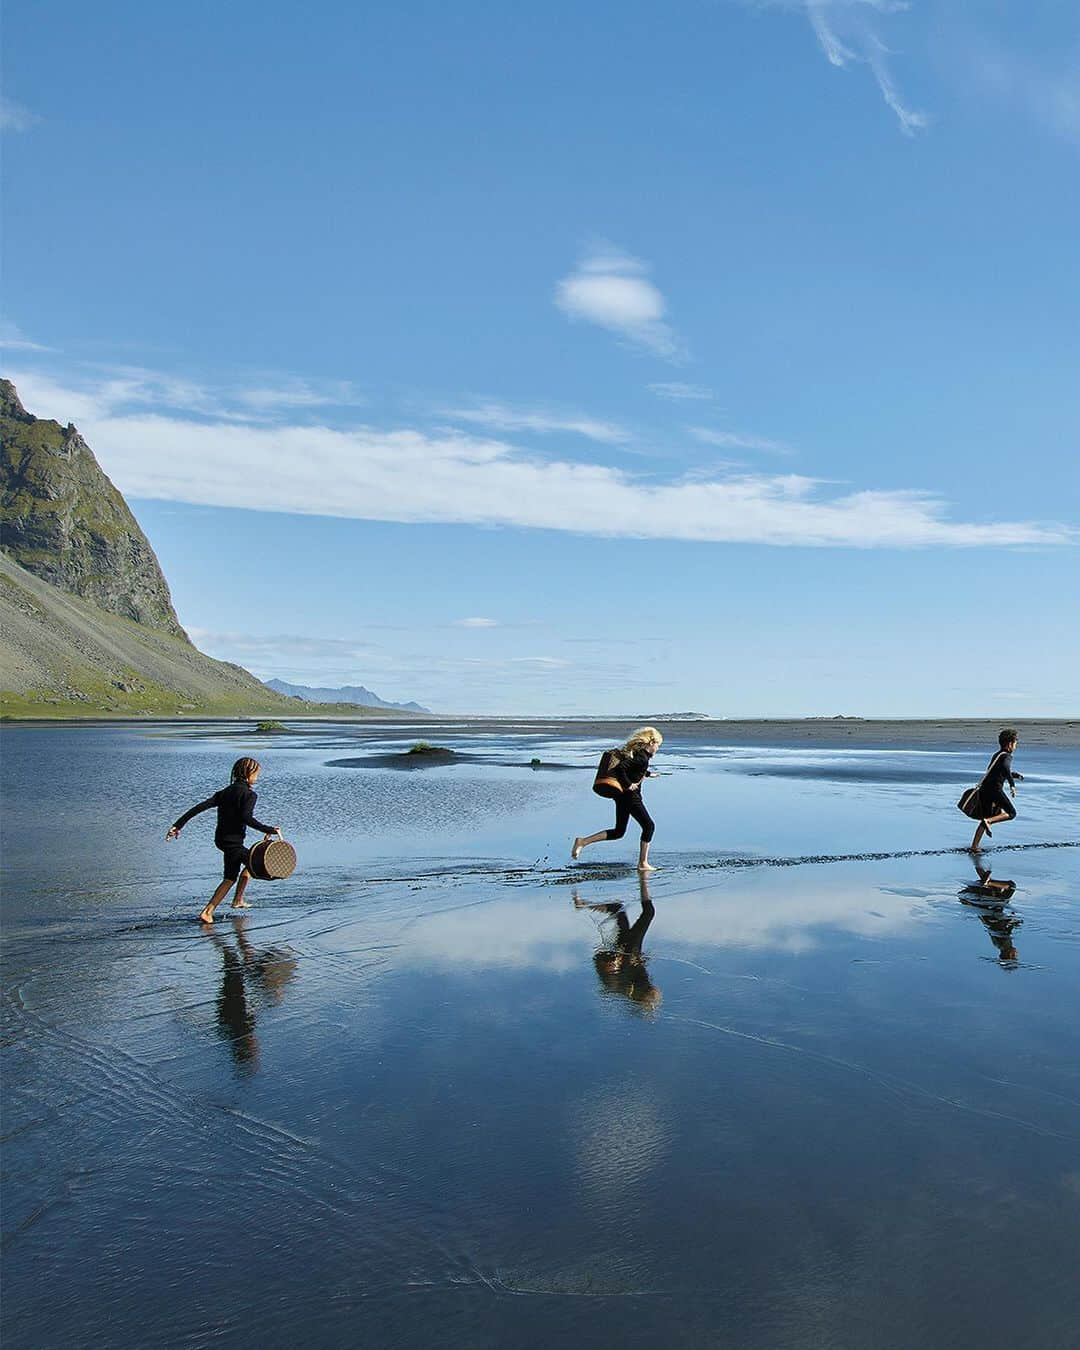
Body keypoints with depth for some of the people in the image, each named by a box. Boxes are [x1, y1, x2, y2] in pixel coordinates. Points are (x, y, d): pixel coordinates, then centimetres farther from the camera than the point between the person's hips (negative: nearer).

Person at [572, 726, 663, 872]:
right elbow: (621, 767, -29)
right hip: (630, 795, -9)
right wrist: (628, 785, -19)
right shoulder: (643, 757, -17)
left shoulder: (636, 751, 12)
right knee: (648, 826, 5)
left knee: (618, 832, 14)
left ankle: (582, 841, 5)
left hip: (621, 794, 9)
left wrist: (648, 774, 41)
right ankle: (643, 864, 9)